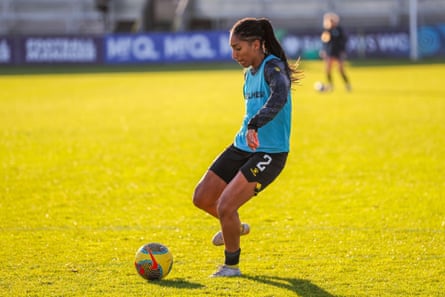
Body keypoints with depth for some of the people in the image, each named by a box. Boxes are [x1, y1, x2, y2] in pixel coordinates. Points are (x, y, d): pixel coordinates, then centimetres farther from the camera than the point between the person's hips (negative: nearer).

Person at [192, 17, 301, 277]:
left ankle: (232, 265, 6)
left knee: (225, 206, -16)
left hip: (269, 154, -9)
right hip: (242, 147, 9)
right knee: (202, 198, 7)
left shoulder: (273, 68, -18)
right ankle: (235, 227, 38)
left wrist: (254, 125, -51)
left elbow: (279, 98, -39)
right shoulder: (250, 73, 10)